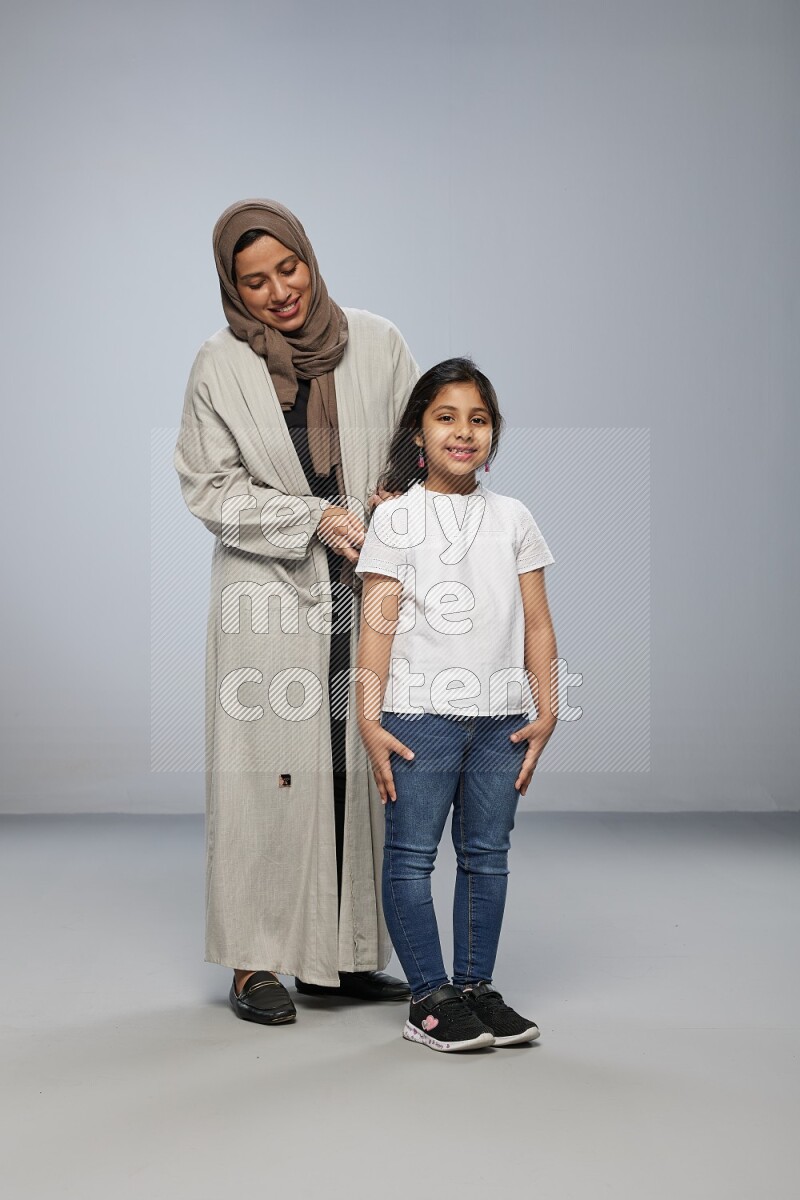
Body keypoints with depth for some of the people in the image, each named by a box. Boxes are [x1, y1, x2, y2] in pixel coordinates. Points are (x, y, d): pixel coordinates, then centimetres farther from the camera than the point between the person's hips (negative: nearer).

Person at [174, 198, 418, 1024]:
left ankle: (338, 955, 21)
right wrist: (316, 517, -15)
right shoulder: (220, 367, -2)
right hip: (269, 601, -2)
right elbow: (212, 490, -4)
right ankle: (255, 963, 14)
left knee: (359, 770, 7)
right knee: (268, 773, 0)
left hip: (366, 597, 3)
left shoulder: (375, 343, 3)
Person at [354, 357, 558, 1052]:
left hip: (501, 716, 3)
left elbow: (537, 623, 10)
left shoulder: (513, 519, 10)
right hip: (419, 714, -3)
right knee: (411, 856, 1)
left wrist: (545, 710, 4)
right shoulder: (396, 518, 1)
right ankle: (429, 996, 12)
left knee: (487, 856, 10)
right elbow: (378, 624, -3)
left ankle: (476, 986, 22)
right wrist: (369, 718, -8)